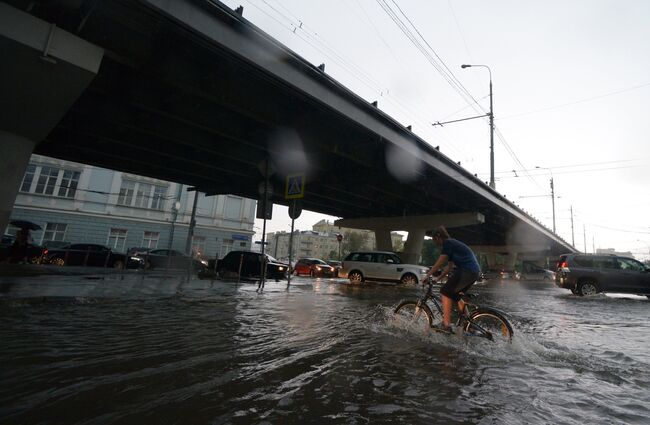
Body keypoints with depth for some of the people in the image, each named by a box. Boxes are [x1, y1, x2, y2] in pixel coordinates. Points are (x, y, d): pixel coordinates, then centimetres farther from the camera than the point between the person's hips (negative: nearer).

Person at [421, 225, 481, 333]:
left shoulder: (448, 243, -6)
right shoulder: (453, 244, 23)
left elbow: (439, 263, -10)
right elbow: (450, 266, 24)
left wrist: (427, 275, -4)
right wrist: (438, 278, 21)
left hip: (467, 271, -10)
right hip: (474, 271, 10)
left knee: (445, 291, -7)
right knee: (454, 295, 17)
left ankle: (446, 325, -9)